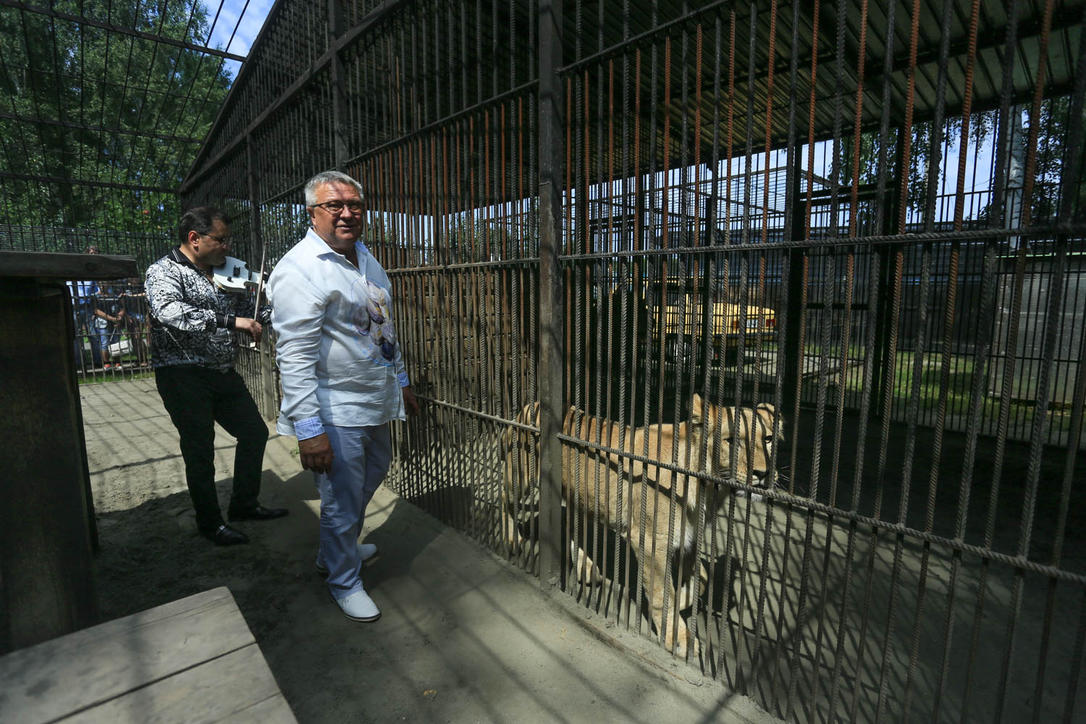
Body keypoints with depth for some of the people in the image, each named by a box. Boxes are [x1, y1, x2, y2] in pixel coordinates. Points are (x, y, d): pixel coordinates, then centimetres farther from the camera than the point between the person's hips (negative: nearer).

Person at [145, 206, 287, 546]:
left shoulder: (222, 271, 13)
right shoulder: (164, 271, -10)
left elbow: (245, 308, 24)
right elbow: (168, 311, -31)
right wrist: (230, 321, -37)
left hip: (223, 372, 8)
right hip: (183, 375, -7)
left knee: (255, 432, 11)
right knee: (200, 450, 2)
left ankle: (244, 504, 28)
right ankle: (210, 523, 19)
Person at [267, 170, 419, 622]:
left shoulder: (365, 258, 10)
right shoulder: (299, 270, -18)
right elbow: (295, 356, -23)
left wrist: (401, 380, 20)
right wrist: (309, 429, -26)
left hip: (375, 401, 9)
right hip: (336, 413, -9)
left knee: (373, 473, 25)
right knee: (343, 501, 6)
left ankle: (335, 551, 50)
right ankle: (344, 582, 32)